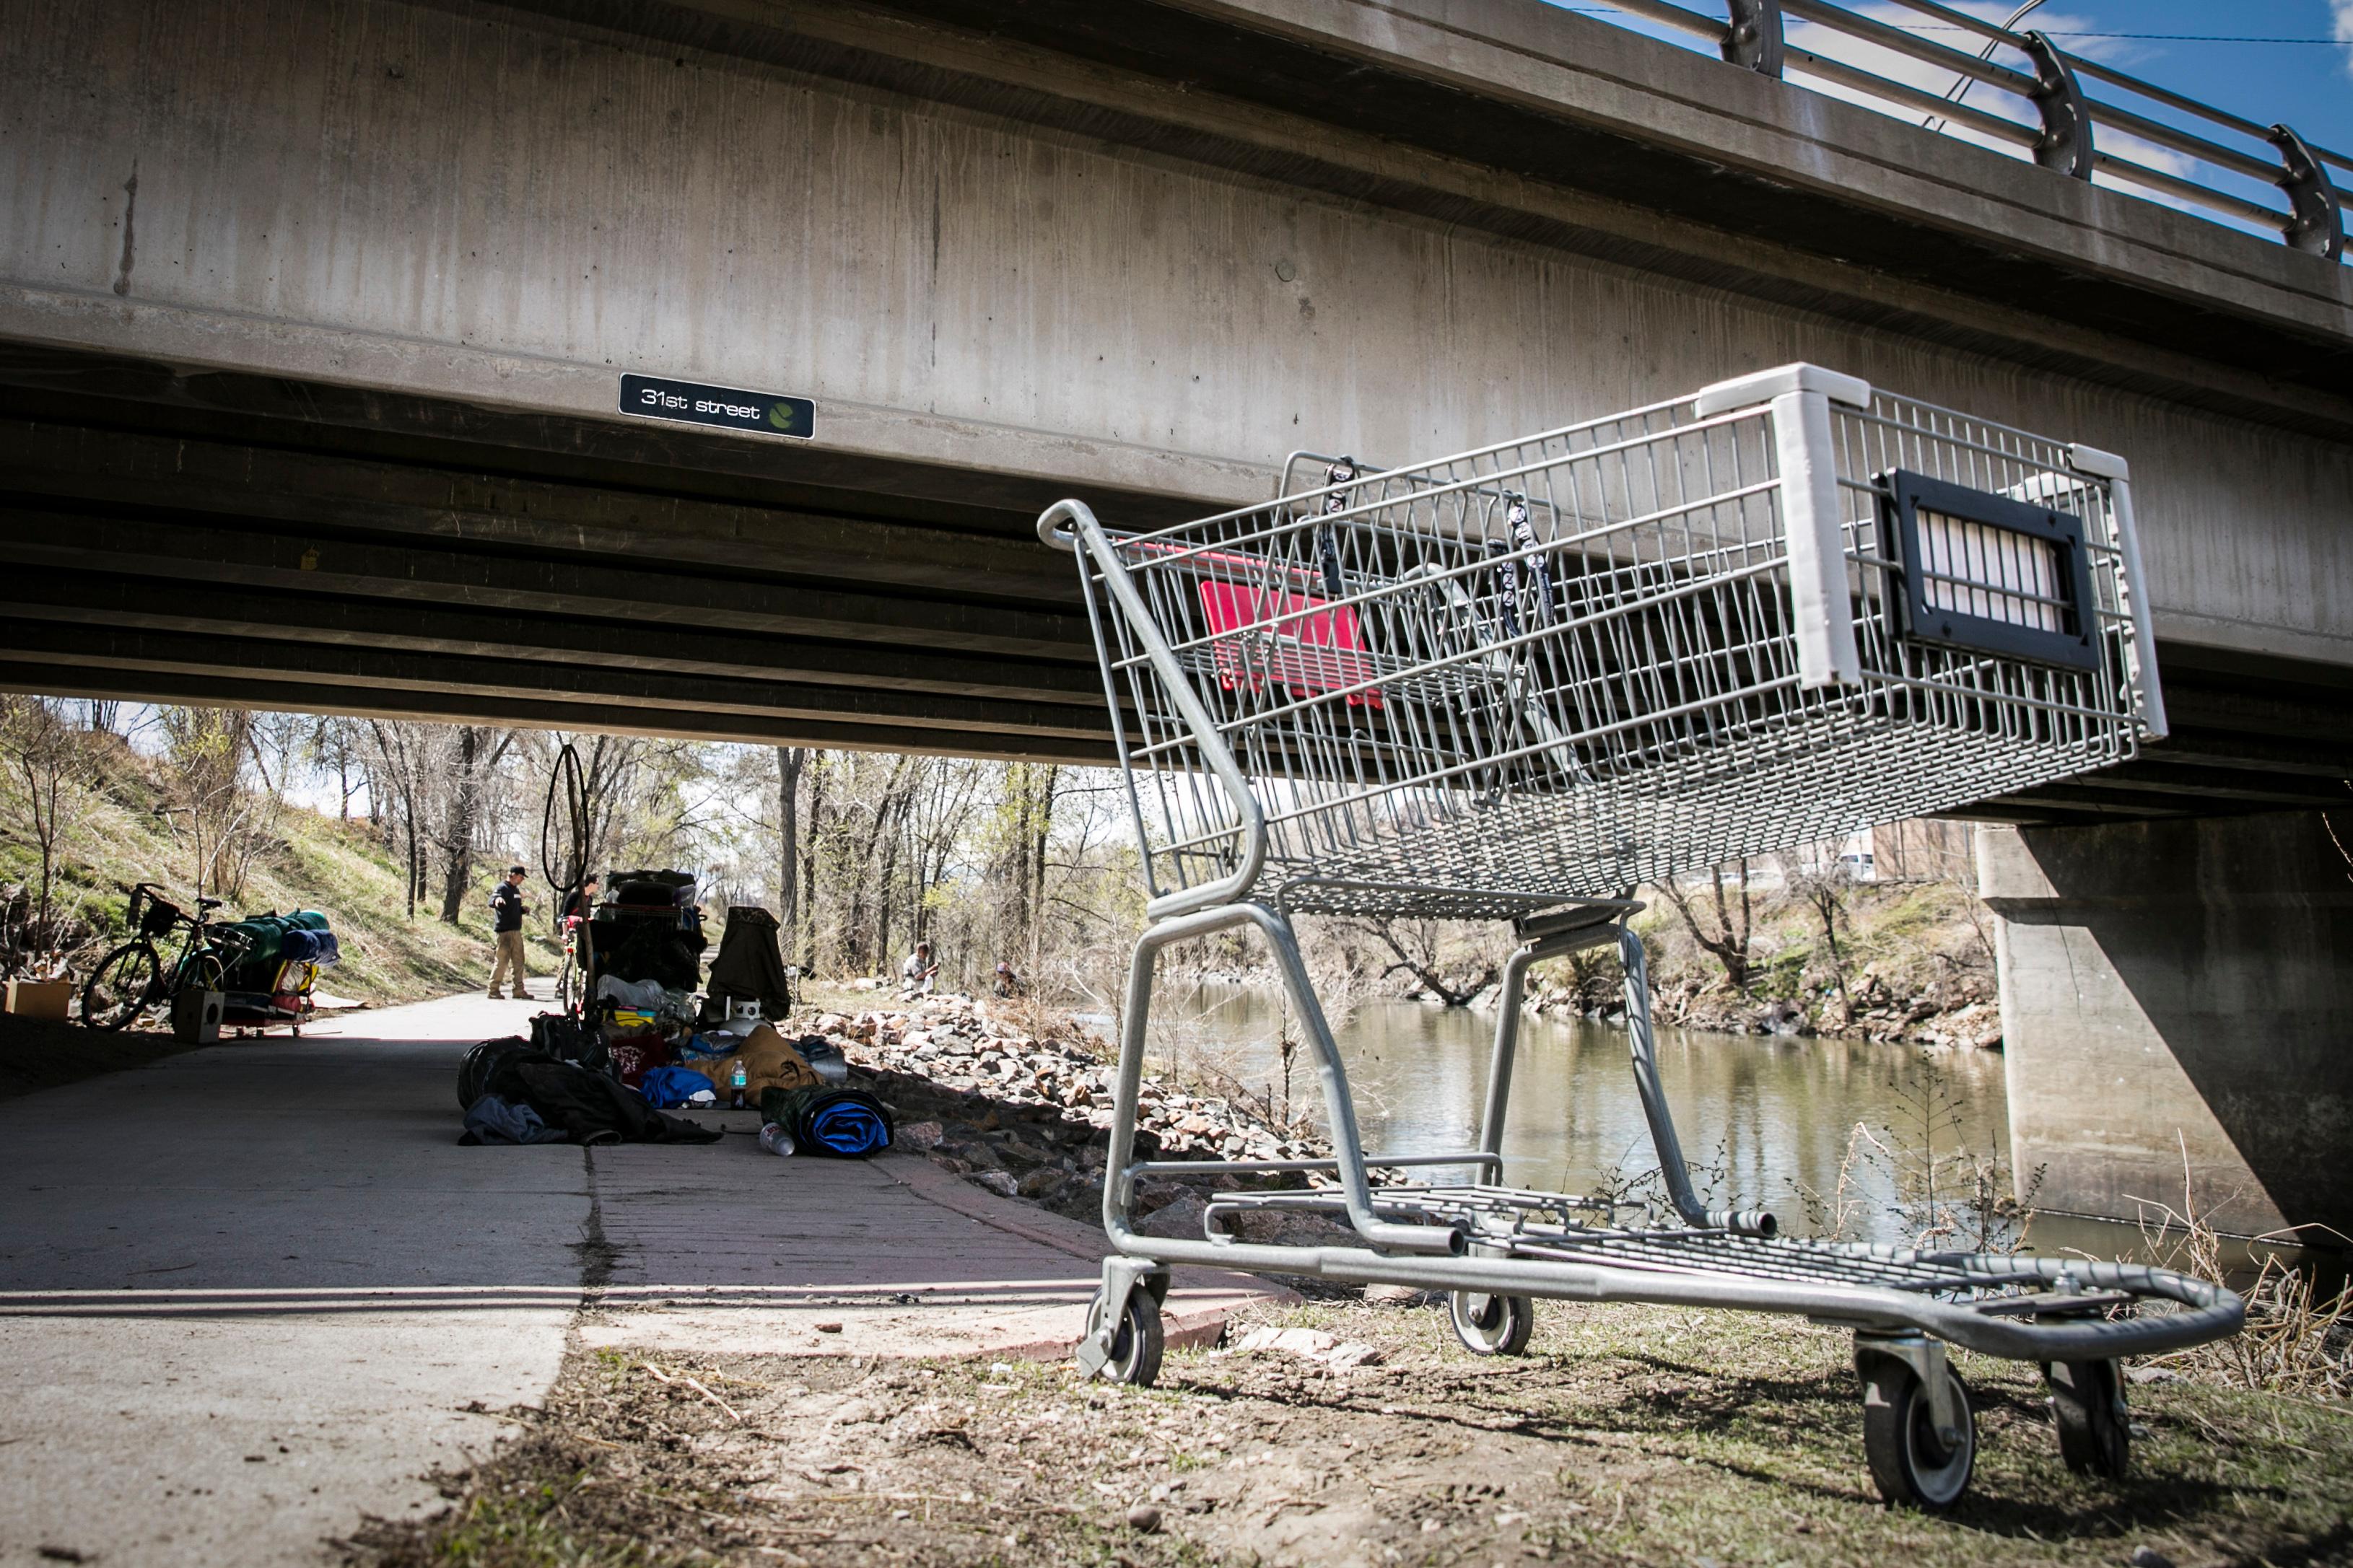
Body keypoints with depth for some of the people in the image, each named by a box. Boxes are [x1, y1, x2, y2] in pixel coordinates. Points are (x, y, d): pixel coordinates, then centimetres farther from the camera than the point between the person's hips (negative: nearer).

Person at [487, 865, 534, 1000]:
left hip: (516, 931, 9)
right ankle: (493, 990, 0)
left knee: (518, 961, 9)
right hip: (504, 932, -9)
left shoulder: (516, 890, 19)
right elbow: (491, 902, -27)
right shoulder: (502, 888, -8)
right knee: (502, 961, -8)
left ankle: (519, 990, 13)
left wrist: (523, 909, 9)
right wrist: (497, 900, -50)